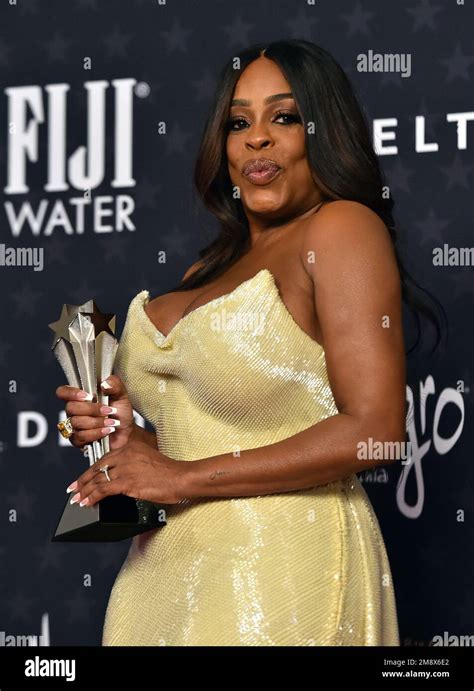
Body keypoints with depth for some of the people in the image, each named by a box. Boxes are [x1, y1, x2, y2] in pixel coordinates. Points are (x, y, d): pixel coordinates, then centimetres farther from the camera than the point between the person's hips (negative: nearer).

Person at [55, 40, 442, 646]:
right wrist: (129, 433, 0)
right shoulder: (206, 271, 14)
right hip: (166, 569, 7)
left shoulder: (342, 228, -8)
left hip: (283, 573, -7)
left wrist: (184, 478, -14)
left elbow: (374, 431, -17)